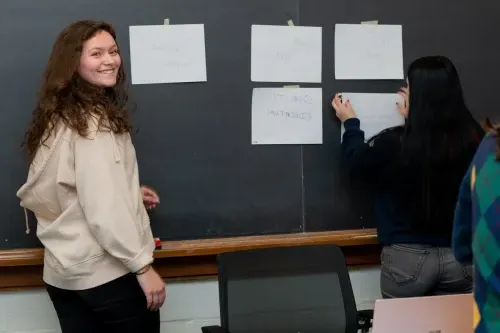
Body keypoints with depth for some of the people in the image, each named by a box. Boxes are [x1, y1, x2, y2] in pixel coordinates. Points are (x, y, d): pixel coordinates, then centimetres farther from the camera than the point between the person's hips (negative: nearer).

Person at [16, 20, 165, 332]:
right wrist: (143, 266, -17)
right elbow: (104, 208, -23)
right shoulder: (95, 121, -17)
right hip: (108, 273, -8)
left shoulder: (55, 119, 10)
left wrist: (129, 193, 13)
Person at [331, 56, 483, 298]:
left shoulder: (393, 143, -20)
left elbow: (358, 161, 3)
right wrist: (414, 118, 27)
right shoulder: (473, 139, -11)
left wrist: (350, 123, 20)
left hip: (408, 258, -3)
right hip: (459, 255, 3)